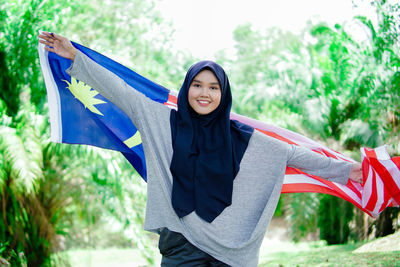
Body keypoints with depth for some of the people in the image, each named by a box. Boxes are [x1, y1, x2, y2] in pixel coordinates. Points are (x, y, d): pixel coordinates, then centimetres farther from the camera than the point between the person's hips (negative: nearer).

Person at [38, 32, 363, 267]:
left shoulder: (240, 137, 7)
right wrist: (75, 56, 2)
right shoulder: (164, 122, 6)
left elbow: (291, 153, 13)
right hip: (180, 240, -1)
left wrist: (341, 169, 14)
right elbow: (119, 90, 4)